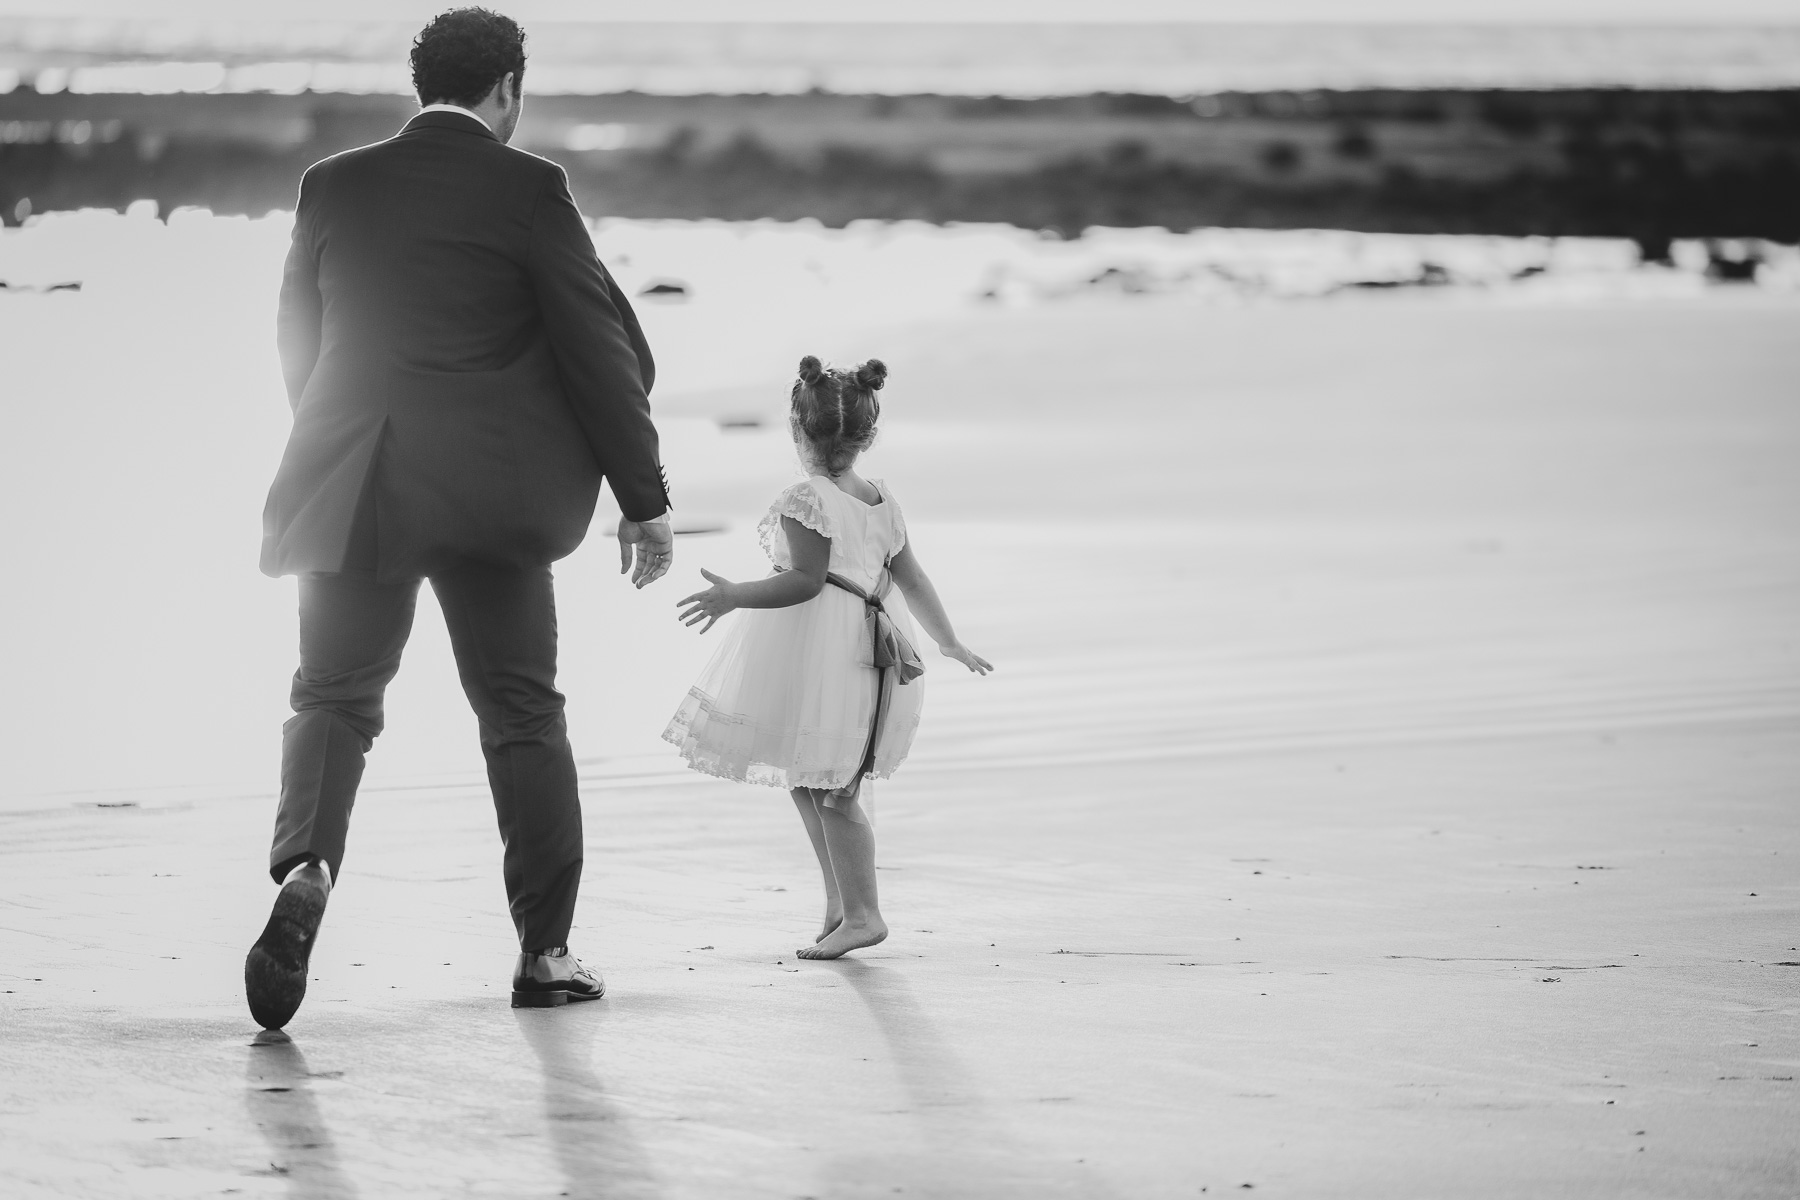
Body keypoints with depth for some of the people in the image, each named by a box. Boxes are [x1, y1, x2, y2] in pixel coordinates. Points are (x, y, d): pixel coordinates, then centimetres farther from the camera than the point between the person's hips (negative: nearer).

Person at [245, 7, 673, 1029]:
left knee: (335, 696, 5)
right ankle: (546, 952, 12)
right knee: (523, 712, 10)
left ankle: (306, 867, -24)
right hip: (492, 494, -2)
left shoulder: (333, 187, 6)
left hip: (353, 486, 2)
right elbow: (603, 350, -5)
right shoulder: (527, 190, -5)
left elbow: (299, 342, 15)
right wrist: (646, 501, 1)